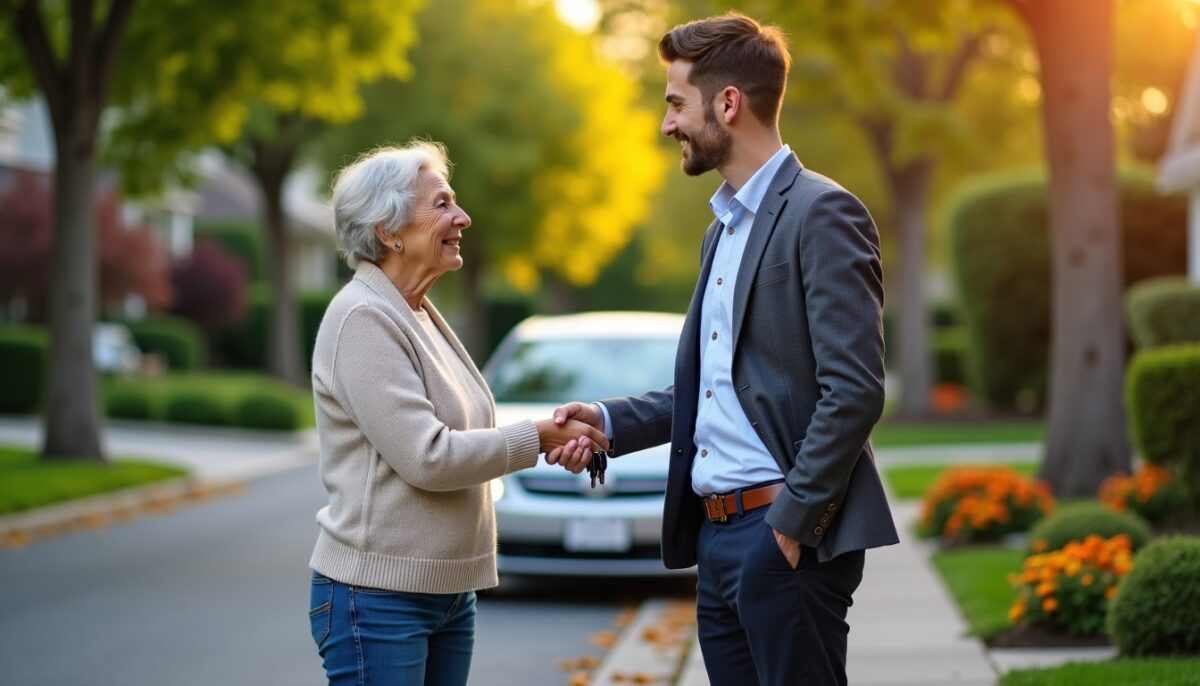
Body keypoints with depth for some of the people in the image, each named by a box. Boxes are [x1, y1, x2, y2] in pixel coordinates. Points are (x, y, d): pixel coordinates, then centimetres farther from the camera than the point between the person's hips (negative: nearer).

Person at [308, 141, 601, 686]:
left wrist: (557, 438, -4)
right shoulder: (362, 318, -15)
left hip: (448, 593, 9)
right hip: (379, 597, -9)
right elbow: (426, 457, -21)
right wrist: (540, 437, -12)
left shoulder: (420, 315, 13)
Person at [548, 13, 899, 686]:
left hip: (784, 535, -9)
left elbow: (854, 390, -17)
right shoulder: (723, 227, 19)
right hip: (716, 532, 9)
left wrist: (793, 521, -17)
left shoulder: (822, 214, -10)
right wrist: (610, 420, 8)